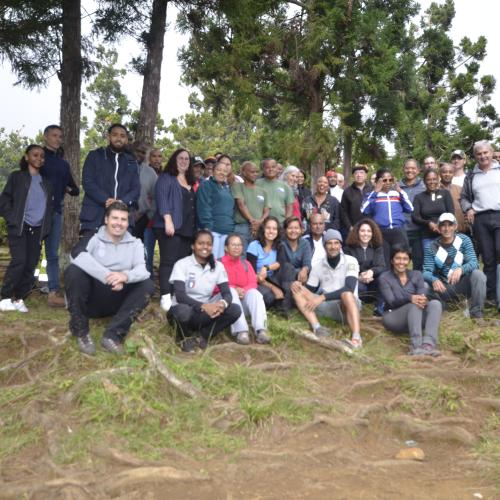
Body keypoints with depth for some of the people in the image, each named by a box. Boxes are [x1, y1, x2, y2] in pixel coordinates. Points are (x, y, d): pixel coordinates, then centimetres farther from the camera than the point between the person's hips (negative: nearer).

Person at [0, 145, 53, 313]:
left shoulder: (46, 182, 15)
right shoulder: (16, 177, 6)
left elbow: (50, 206, 18)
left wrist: (46, 228, 6)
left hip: (37, 229, 4)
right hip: (19, 227, -3)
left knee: (31, 265, -2)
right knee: (19, 260, -16)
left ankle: (19, 298, 9)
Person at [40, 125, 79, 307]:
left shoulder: (63, 164, 19)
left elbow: (73, 188, 22)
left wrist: (72, 189, 3)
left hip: (56, 212, 5)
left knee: (53, 254, 2)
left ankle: (53, 294, 2)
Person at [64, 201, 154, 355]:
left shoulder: (135, 244, 5)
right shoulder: (93, 239, -4)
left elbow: (142, 270, -11)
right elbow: (77, 254, -27)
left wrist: (126, 275, -35)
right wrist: (108, 276, -36)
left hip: (116, 302, 3)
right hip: (90, 299, -2)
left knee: (147, 285, -18)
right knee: (74, 270, -27)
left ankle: (113, 335, -24)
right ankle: (81, 331, -14)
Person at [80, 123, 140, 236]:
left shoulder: (131, 162, 19)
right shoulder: (95, 156, 10)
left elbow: (136, 188, 10)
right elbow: (87, 182, -1)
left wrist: (123, 202, -12)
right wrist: (106, 200, -16)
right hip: (94, 217, -2)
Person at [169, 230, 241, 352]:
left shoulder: (218, 266, -1)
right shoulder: (182, 264, -13)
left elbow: (227, 293, -8)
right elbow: (180, 296, -23)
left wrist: (222, 303, -33)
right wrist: (203, 306, -37)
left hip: (205, 312, 4)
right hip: (184, 309, -3)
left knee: (235, 310, -21)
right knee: (183, 311, -40)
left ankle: (202, 335, -2)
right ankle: (185, 336, -3)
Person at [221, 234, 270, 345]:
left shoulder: (246, 264, 15)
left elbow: (253, 283, 3)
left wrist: (244, 290, -19)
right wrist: (235, 289, -22)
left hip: (244, 299, 3)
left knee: (254, 292, -26)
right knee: (231, 292, -34)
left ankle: (261, 330, -45)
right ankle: (241, 331, -48)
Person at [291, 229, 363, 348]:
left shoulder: (350, 261, -7)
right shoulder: (318, 267, 7)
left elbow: (349, 288, -21)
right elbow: (309, 290, 9)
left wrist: (322, 297, -26)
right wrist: (297, 285, -14)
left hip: (348, 306, -4)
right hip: (327, 306, 4)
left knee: (347, 294, -37)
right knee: (298, 290, -13)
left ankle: (356, 337, -52)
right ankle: (317, 327, -34)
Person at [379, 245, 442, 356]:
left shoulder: (416, 275, 12)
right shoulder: (384, 278, 0)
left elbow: (422, 295, -5)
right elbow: (392, 302, -15)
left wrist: (422, 300, -32)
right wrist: (410, 298, -35)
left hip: (416, 317, 4)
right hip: (393, 318, -4)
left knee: (435, 303, -24)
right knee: (415, 305, -32)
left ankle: (428, 344, -47)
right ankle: (416, 346, -52)